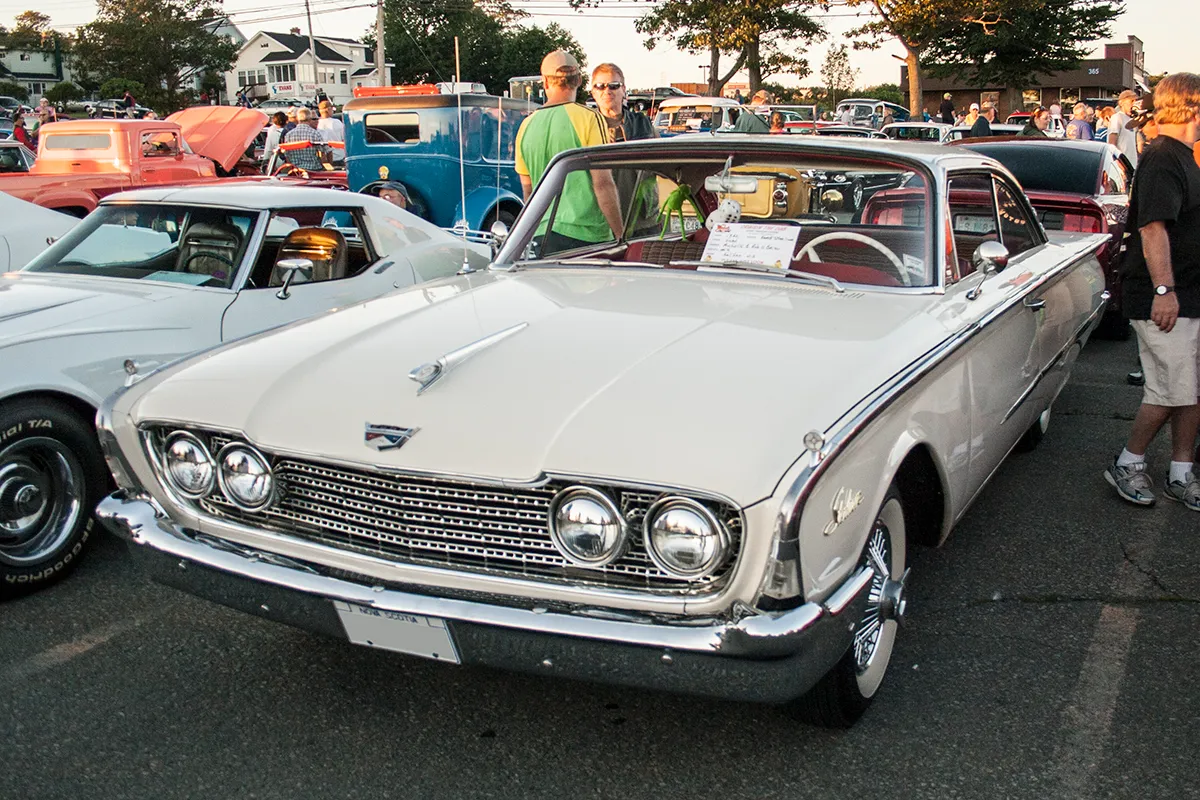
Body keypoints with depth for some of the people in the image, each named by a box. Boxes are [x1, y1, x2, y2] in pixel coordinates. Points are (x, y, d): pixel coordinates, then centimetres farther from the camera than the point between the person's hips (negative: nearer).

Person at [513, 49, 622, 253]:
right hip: (585, 234, -5)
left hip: (543, 236, 5)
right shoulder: (589, 119, -6)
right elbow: (603, 184, -11)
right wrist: (620, 235, -5)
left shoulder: (526, 125, 10)